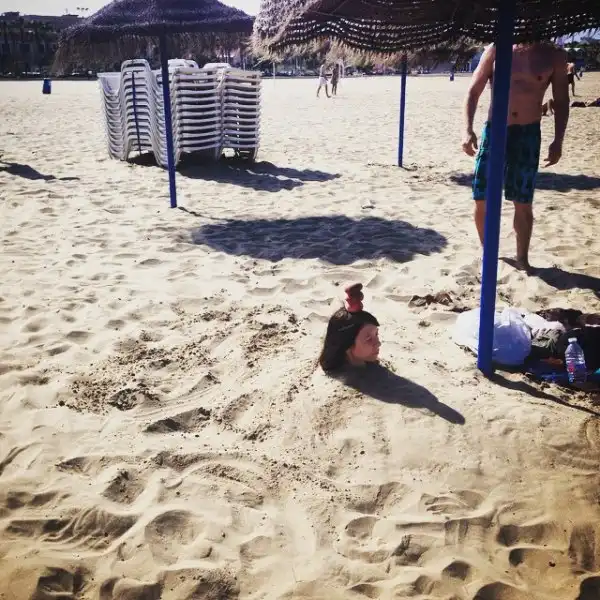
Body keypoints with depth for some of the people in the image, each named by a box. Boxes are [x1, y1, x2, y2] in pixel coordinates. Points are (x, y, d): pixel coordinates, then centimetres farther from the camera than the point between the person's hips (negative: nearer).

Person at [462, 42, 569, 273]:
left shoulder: (554, 56, 2)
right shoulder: (496, 50, 1)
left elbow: (561, 102, 6)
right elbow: (473, 92, 2)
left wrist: (558, 141, -3)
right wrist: (468, 129, -10)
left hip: (528, 135, 0)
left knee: (523, 204, 4)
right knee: (482, 200, 0)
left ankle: (522, 258, 19)